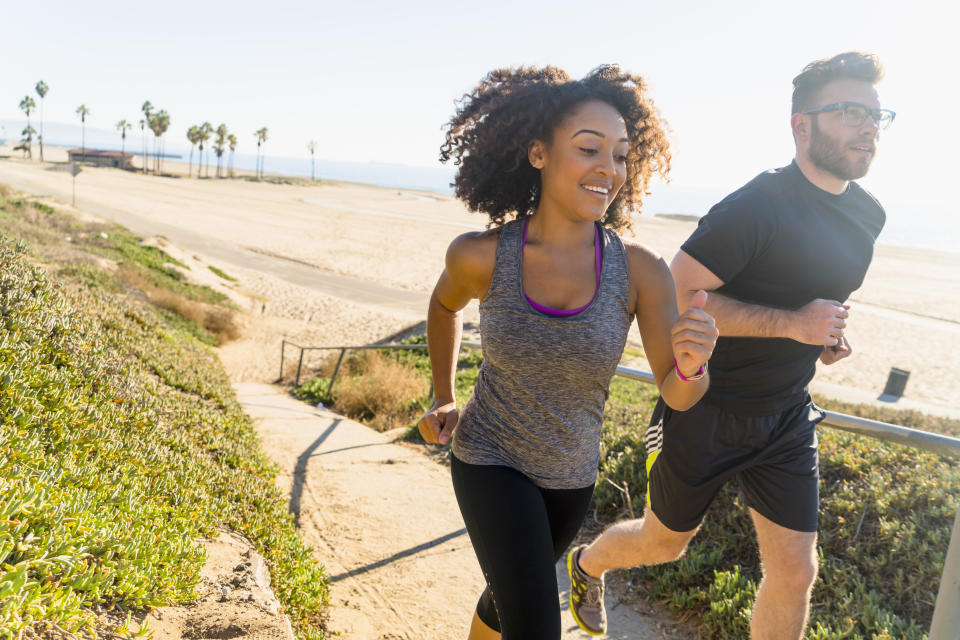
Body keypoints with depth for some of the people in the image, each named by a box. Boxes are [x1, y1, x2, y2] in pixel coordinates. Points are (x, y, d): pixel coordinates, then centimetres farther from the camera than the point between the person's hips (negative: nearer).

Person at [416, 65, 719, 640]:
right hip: (490, 460, -2)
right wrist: (444, 399, 3)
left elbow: (677, 395, -16)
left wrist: (691, 364, -38)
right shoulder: (480, 257, -21)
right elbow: (446, 303, 3)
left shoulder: (641, 271, -20)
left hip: (571, 474, 3)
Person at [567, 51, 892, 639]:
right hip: (707, 408, -6)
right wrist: (792, 324, -27)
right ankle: (588, 563, 47)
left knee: (795, 571, 5)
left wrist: (831, 334, 1)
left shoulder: (869, 216, 5)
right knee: (665, 544, 14)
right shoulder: (756, 207, -22)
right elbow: (676, 297, -25)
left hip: (787, 418, 6)